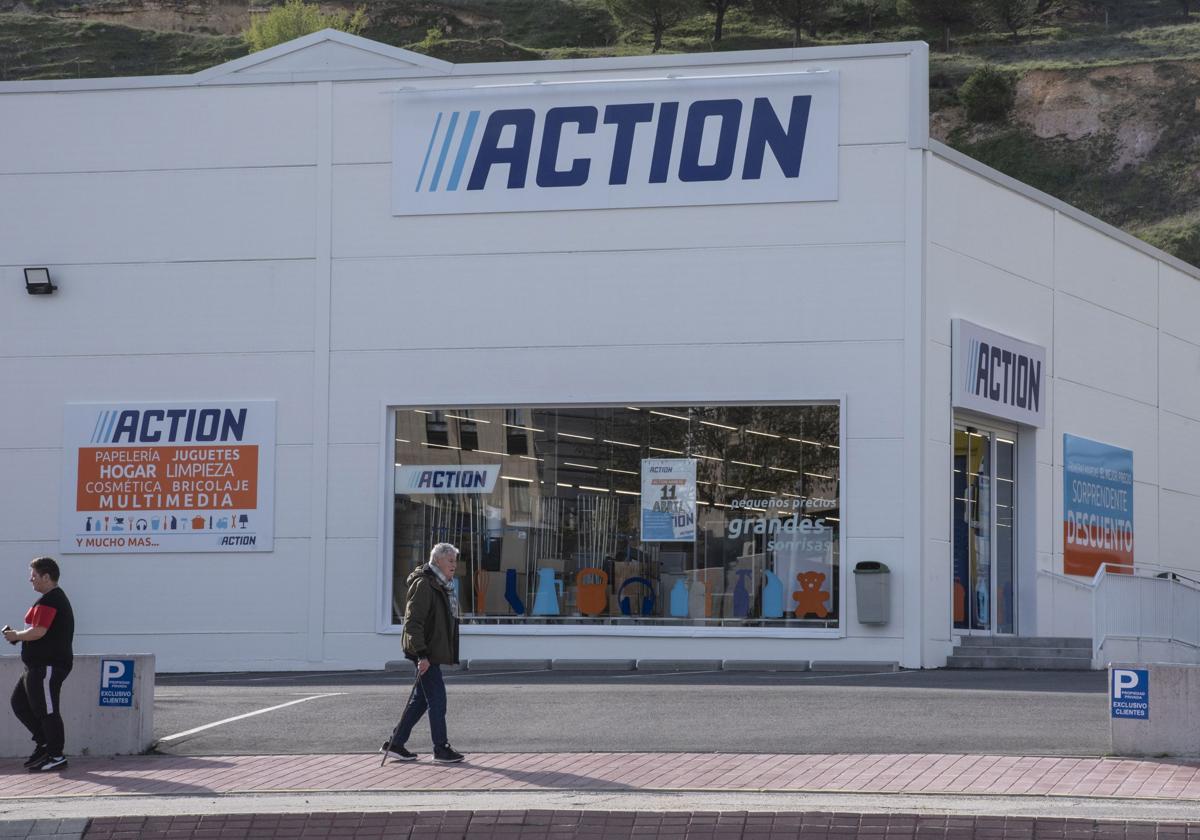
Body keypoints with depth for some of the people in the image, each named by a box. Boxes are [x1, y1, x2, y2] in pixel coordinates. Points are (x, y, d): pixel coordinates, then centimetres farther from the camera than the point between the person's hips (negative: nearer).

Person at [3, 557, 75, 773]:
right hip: (39, 666, 11)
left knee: (46, 710, -6)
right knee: (19, 702, 16)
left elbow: (38, 631, -25)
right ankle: (45, 744, 19)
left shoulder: (49, 601, -16)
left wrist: (16, 635, -8)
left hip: (48, 666, -11)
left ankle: (56, 756, 0)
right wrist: (19, 636, 12)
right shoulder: (57, 598, 19)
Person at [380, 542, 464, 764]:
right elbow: (413, 622, -20)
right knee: (437, 698, -5)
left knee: (421, 699, 12)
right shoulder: (424, 585, -15)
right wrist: (422, 654, -24)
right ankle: (441, 749, 2)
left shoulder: (443, 585, 15)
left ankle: (394, 744, 18)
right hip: (424, 652, -10)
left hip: (433, 652, 10)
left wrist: (450, 654, 22)